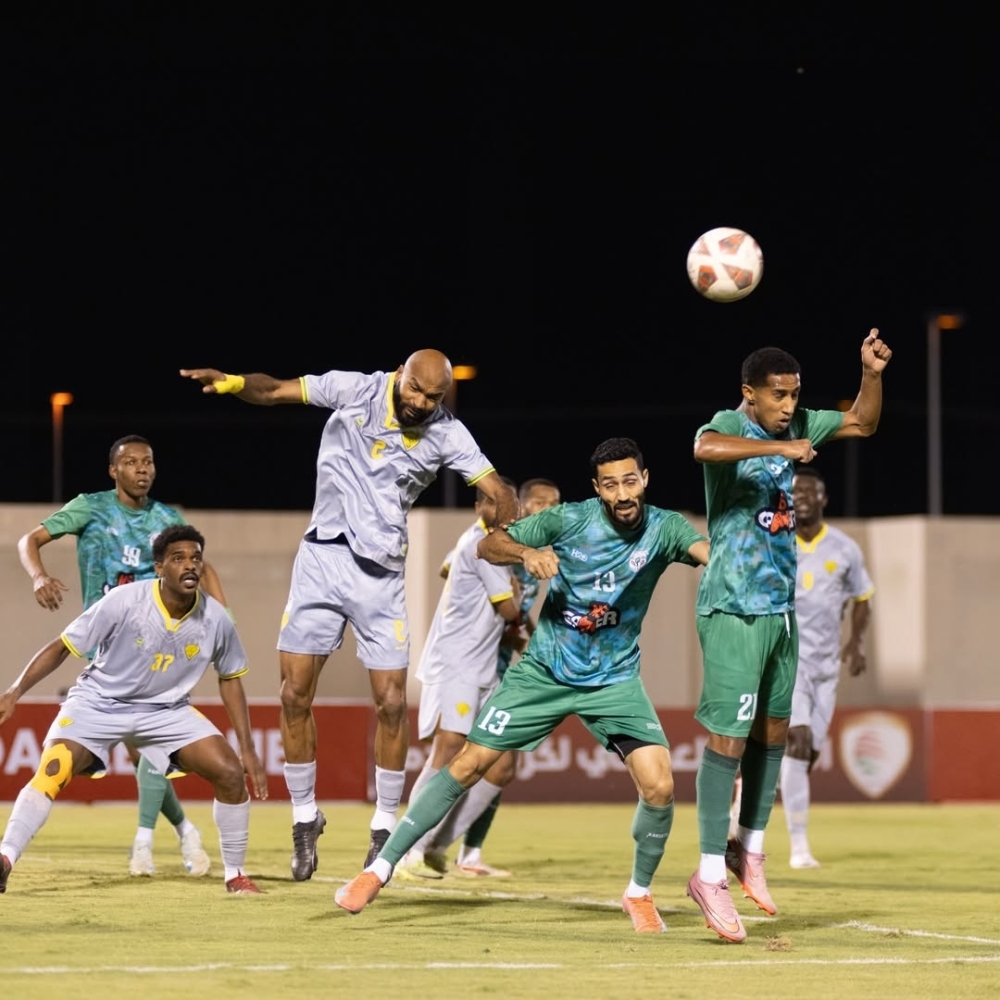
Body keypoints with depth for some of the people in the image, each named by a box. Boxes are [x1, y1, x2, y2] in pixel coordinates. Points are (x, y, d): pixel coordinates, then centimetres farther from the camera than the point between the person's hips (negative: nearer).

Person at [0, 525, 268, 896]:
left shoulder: (215, 619, -14)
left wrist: (248, 750, 3)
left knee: (230, 772, -13)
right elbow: (61, 647, -15)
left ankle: (235, 874, 4)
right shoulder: (123, 602, -24)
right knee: (52, 770, -27)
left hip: (166, 709, 3)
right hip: (99, 702, -3)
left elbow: (230, 678, 4)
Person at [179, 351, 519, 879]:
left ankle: (384, 826, 12)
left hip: (381, 573, 0)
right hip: (322, 559, 0)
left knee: (391, 702, -5)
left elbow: (497, 490, -9)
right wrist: (232, 382, -24)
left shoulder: (446, 434, -6)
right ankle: (305, 817, 14)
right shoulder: (356, 390, -6)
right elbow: (273, 390, -4)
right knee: (294, 694, -1)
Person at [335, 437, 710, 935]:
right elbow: (487, 546, -13)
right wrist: (526, 553, -33)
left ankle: (639, 893, 11)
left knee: (658, 786, -15)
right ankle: (380, 869, 6)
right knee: (469, 764, -4)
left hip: (614, 679, 1)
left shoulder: (664, 528, -12)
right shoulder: (570, 519, -14)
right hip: (545, 669, -1)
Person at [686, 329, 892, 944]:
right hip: (733, 609, -8)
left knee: (773, 730, 13)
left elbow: (862, 424, 21)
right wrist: (782, 448, -42)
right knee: (729, 734, -8)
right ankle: (711, 875, -3)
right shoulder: (730, 426, -14)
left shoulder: (796, 426, 8)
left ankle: (750, 848, 27)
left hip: (781, 605, 8)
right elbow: (704, 448, -38)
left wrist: (872, 375, 4)